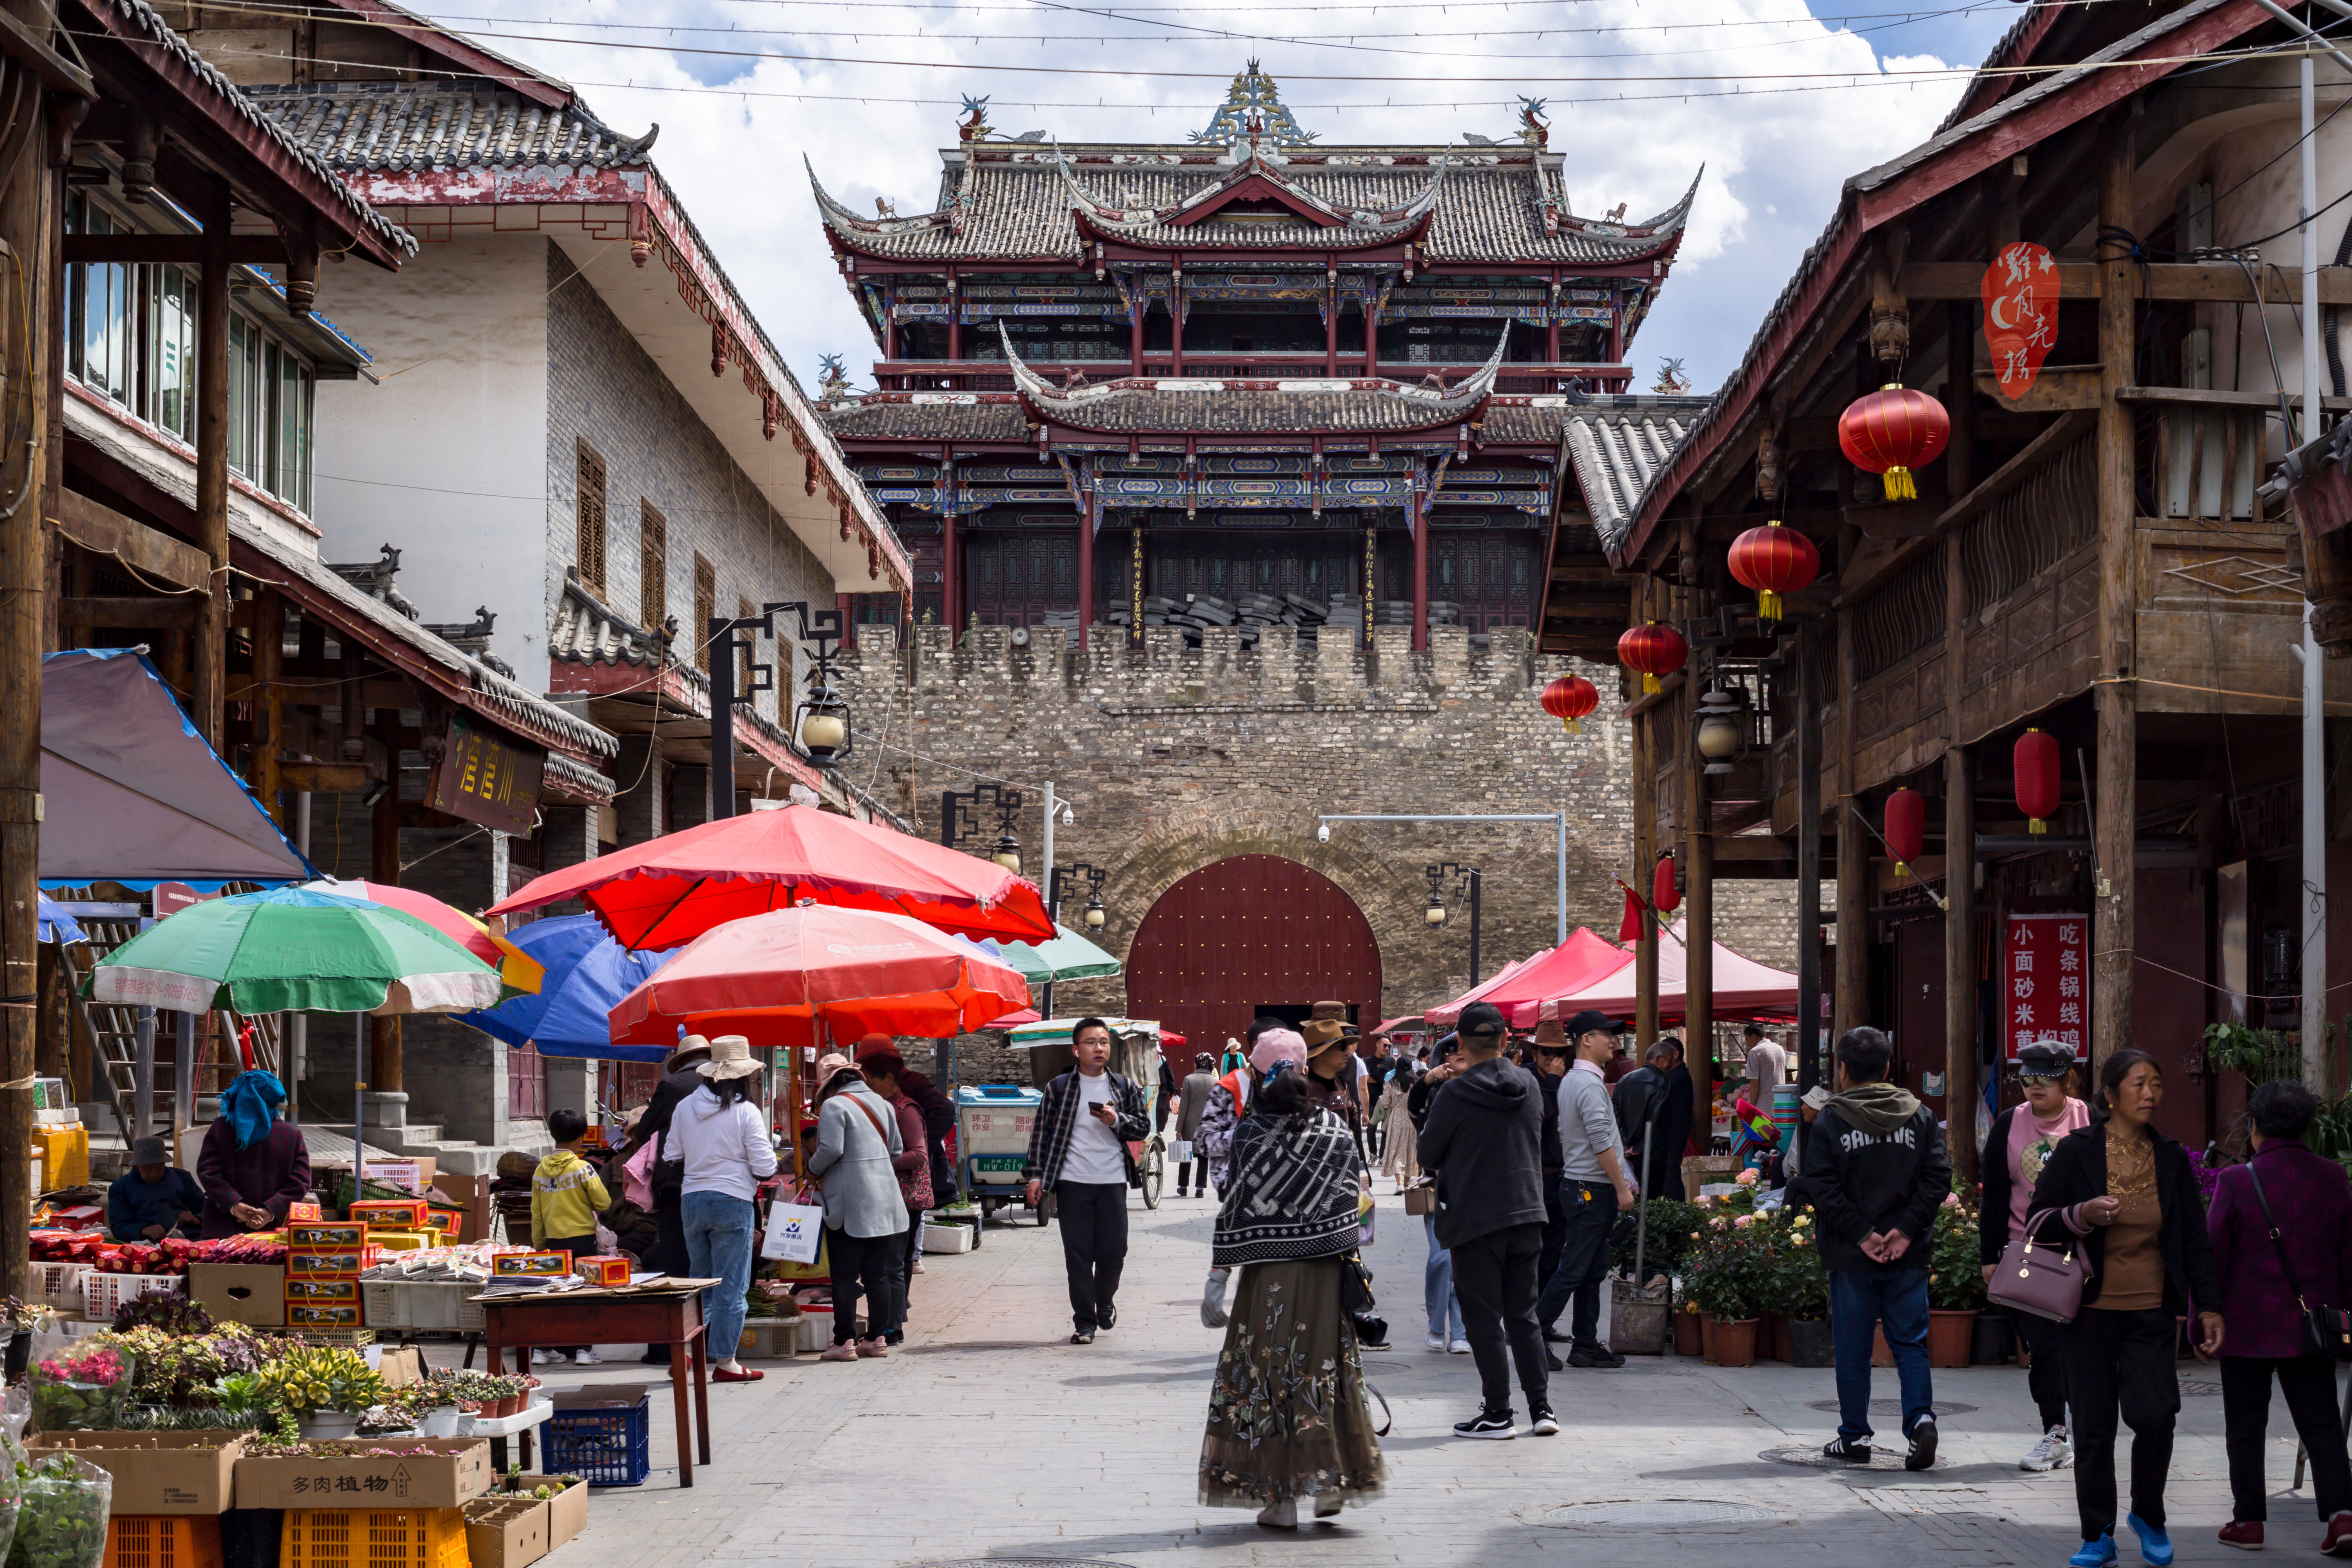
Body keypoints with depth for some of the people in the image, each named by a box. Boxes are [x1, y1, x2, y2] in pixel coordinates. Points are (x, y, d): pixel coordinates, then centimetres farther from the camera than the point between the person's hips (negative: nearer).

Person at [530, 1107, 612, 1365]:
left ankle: (543, 1349, 12)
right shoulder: (583, 1168, -11)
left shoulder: (540, 1171, 3)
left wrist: (539, 1245, 18)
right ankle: (584, 1348, 2)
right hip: (582, 1239, -4)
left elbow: (536, 1214, 9)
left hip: (553, 1240, 4)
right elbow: (604, 1203, -10)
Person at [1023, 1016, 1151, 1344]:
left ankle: (1104, 1302, 30)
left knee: (1113, 1249, 3)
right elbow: (1042, 1131, 5)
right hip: (1072, 1182, -1)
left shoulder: (1124, 1088, 10)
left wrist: (1117, 1121, -8)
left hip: (1112, 1181, 1)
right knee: (1078, 1254, -1)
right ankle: (1084, 1322, 5)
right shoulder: (1059, 1088, 5)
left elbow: (1143, 1128, 11)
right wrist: (1036, 1175, -2)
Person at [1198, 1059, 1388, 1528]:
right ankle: (1330, 1483, 12)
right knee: (1324, 1369, 13)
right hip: (1326, 1273, 3)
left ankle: (1280, 1500, 4)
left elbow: (1234, 1209, -7)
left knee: (1268, 1374, 4)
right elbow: (1351, 1204, 5)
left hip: (1269, 1274, -3)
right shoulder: (1338, 1134, 3)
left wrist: (1217, 1278, -4)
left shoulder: (1252, 1133, -6)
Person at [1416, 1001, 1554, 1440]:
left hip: (1475, 1218, -5)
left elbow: (1429, 1153, -4)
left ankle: (1497, 1414, 4)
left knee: (1484, 1320, 2)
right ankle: (1541, 1408, 11)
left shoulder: (1455, 1095, -14)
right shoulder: (1528, 1086, 2)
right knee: (1524, 1316, 14)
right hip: (1526, 1212, 5)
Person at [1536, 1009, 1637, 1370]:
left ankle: (1585, 1344, 12)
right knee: (1574, 1269, -8)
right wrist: (1622, 1188, -14)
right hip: (1592, 1189, -10)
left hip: (1578, 1186, 10)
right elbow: (1602, 1144, -19)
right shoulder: (1589, 1084, -16)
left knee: (1591, 1272, 11)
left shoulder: (1569, 1081, 16)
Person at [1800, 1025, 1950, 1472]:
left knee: (1852, 1349, 8)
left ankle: (1854, 1437, 14)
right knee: (1910, 1342, 8)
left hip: (1851, 1258, -2)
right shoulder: (1920, 1117, 4)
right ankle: (1921, 1417, -11)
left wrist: (1861, 1234, -10)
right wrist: (1907, 1229, -6)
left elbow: (1822, 1188, -11)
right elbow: (1939, 1177, -3)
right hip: (1909, 1255, 2)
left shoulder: (1831, 1121, -5)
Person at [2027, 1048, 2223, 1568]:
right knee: (2093, 1427, 1)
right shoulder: (2076, 1151, -2)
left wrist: (2208, 1306, 5)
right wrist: (2082, 1215, -19)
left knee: (2155, 1416, -12)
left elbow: (2195, 1240, 10)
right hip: (2092, 1311, -1)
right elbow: (2038, 1221, -1)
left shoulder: (2171, 1159, 6)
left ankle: (2148, 1516, 13)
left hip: (2151, 1312, 1)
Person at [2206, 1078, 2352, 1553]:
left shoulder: (2237, 1181, -11)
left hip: (2248, 1327, -3)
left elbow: (2212, 1258, -8)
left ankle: (2248, 1519, 12)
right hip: (2310, 1328, 3)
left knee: (2246, 1427, 8)